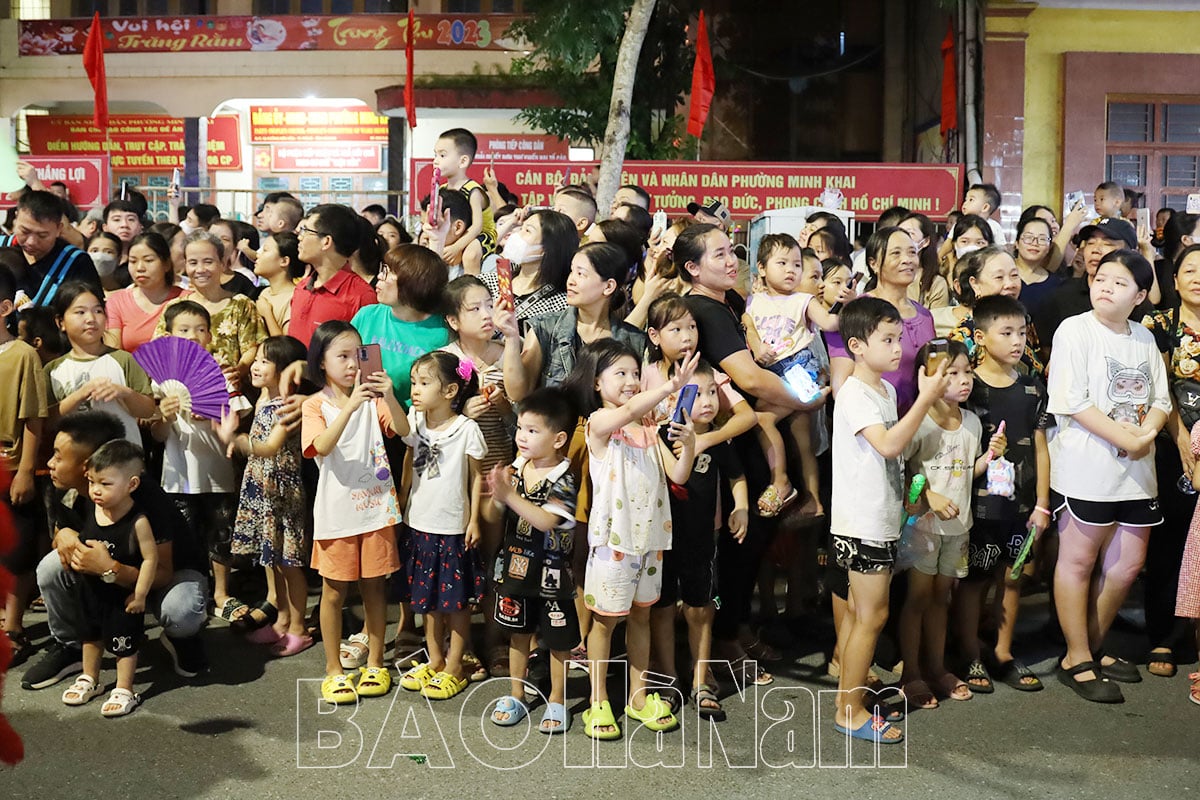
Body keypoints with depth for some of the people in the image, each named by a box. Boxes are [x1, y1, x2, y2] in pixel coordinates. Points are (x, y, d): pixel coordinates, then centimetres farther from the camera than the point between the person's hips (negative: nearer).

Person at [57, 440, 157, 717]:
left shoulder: (137, 522, -26)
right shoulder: (89, 510, -8)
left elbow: (150, 559, -22)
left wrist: (140, 594, -18)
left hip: (123, 595, -7)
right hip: (92, 590, 7)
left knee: (124, 642, 8)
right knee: (90, 635, 24)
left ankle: (124, 691, 23)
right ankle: (89, 679, 44)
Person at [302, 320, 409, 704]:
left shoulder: (372, 397, 3)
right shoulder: (316, 405, -5)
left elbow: (403, 430, -10)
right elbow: (323, 446, -23)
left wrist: (389, 397, -25)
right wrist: (350, 406, -33)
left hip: (376, 507, 2)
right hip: (337, 511, -2)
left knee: (374, 586, 11)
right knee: (334, 590, 7)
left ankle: (375, 664, 24)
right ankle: (333, 669, 20)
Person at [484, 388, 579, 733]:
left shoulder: (563, 479, -18)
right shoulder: (514, 469, -1)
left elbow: (546, 520, -30)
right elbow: (492, 517, 2)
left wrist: (509, 493, -31)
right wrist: (496, 496, -20)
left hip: (550, 575, -5)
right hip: (514, 569, 5)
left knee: (558, 640, 10)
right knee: (519, 633, 18)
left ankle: (557, 700, 27)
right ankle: (516, 696, 34)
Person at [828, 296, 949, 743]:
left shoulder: (887, 388, 12)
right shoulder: (854, 394, -17)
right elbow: (889, 444, -28)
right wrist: (926, 398, -26)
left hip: (879, 519, 9)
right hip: (863, 523, -9)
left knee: (858, 612, 15)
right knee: (872, 616, -3)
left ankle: (846, 696, 25)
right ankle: (851, 712, 7)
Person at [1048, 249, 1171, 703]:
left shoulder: (1144, 338, 12)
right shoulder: (1075, 330, -7)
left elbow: (1160, 400, 12)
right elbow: (1072, 401, -15)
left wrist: (1147, 433, -9)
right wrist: (1125, 438, -19)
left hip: (1137, 470, 7)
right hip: (1086, 466, -7)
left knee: (1127, 564, 12)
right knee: (1078, 561, 2)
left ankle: (1093, 645, 29)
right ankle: (1077, 660, 12)